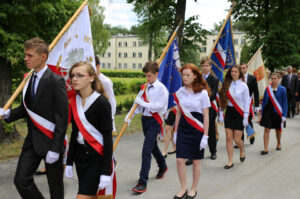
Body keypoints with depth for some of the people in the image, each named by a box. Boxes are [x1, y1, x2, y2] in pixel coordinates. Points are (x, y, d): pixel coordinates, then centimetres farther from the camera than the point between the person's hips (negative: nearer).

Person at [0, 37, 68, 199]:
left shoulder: (56, 81, -15)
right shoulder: (28, 79, 8)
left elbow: (62, 118, -16)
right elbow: (26, 108, 16)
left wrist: (55, 149, -18)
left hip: (50, 141, -6)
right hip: (32, 140, 7)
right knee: (21, 180, 3)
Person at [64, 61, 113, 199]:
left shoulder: (102, 102, -14)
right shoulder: (74, 101, 6)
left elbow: (107, 137, -15)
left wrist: (106, 171, -17)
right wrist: (69, 162, 15)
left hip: (96, 156, -7)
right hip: (80, 154, 7)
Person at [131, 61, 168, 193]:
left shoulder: (161, 88, -12)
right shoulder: (145, 87, 9)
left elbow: (159, 106, -19)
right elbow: (139, 103, 13)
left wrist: (143, 103, -20)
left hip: (154, 121, -7)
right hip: (144, 119, 7)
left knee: (146, 151, -12)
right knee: (153, 146, 23)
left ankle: (142, 182, -8)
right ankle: (162, 167, 49)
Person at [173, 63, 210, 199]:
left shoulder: (202, 93, -8)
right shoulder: (180, 92, 4)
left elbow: (206, 116, -6)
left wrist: (205, 136, -10)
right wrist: (175, 132, 12)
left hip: (197, 130, -3)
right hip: (183, 129, 3)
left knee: (196, 161, 8)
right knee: (179, 160, -2)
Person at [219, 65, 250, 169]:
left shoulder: (243, 85, -5)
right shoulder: (226, 84, 4)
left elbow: (247, 102, -4)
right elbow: (223, 100, 6)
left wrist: (246, 117, -8)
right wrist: (221, 113, 2)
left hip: (239, 114, -3)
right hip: (229, 113, 3)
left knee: (237, 139, -2)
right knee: (229, 138, 0)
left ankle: (242, 151, 32)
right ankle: (230, 161, 10)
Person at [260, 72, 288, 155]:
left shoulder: (282, 89, -6)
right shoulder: (267, 88, 0)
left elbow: (284, 103, -4)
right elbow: (264, 101, 6)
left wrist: (284, 115, -8)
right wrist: (262, 113, 3)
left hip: (277, 112, -1)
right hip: (268, 111, 1)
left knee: (278, 130, 16)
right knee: (266, 130, -5)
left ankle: (279, 143, 43)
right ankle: (266, 149, -3)